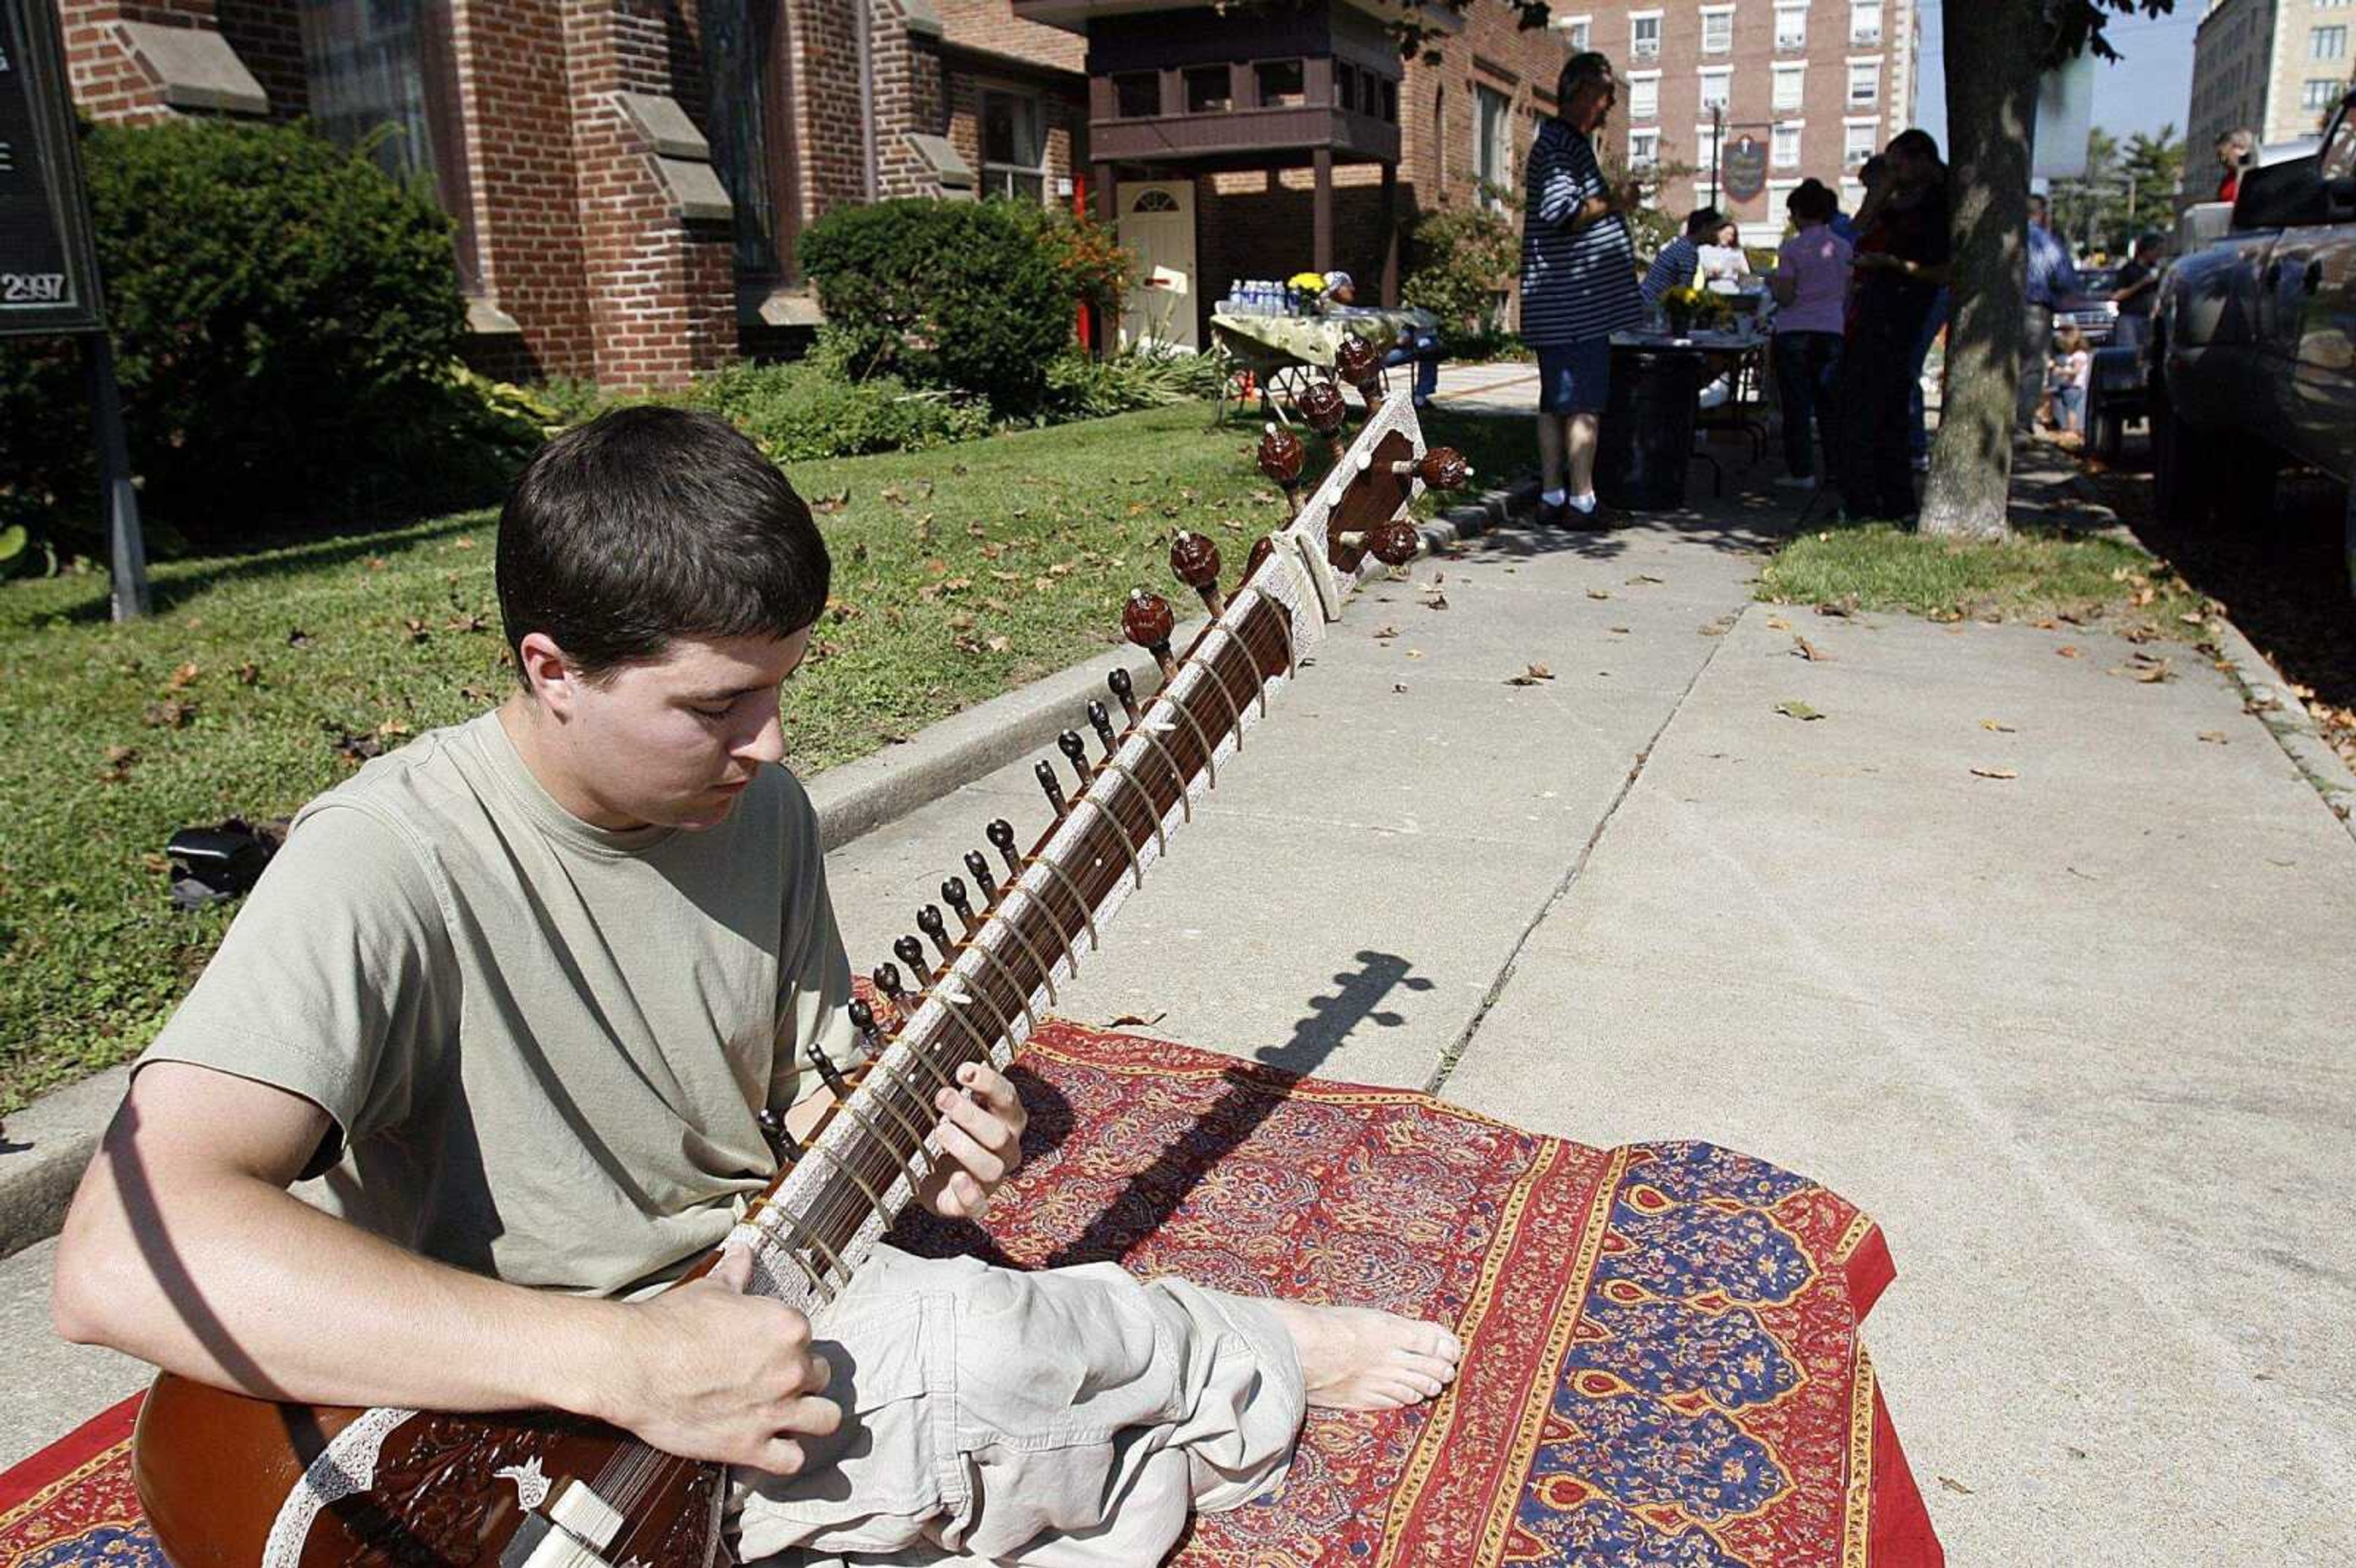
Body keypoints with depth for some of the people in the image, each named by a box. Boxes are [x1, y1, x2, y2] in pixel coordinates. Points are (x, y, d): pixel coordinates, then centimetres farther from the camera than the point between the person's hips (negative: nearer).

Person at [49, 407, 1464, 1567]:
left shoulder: (760, 807, -2)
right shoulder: (393, 861, -24)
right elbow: (123, 1254, -35)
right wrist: (627, 1361, -38)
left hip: (768, 1311, 6)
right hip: (538, 1453, -5)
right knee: (991, 1358, -26)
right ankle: (1258, 1356, 2)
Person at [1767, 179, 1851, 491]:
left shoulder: (1792, 249, -8)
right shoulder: (1845, 248, 8)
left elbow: (1785, 297, -9)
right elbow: (1849, 298, 10)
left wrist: (1772, 282, 8)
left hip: (1795, 331, -5)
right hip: (1832, 330, 5)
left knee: (1796, 403, 0)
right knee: (1829, 401, 11)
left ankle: (1801, 471, -1)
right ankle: (1837, 468, 12)